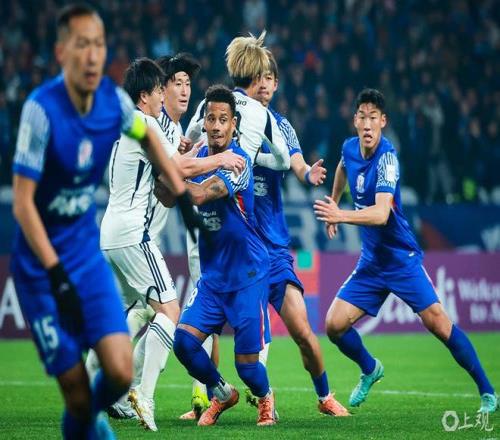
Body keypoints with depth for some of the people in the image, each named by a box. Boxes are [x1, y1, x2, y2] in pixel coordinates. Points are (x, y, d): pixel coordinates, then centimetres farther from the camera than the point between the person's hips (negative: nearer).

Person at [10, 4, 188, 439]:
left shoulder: (114, 100, -6)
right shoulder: (41, 110, -21)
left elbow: (147, 137, 18)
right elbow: (23, 204, -19)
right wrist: (56, 276, -23)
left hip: (89, 255, 4)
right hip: (41, 267, -4)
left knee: (120, 373, -10)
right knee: (78, 395, -5)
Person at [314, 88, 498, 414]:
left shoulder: (387, 157, -21)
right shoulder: (350, 148, -1)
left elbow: (381, 213, -36)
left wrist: (340, 215, -49)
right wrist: (332, 205, 28)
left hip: (402, 259, -6)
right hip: (371, 262, 6)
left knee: (438, 323, -17)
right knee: (335, 325, -3)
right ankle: (370, 370, 26)